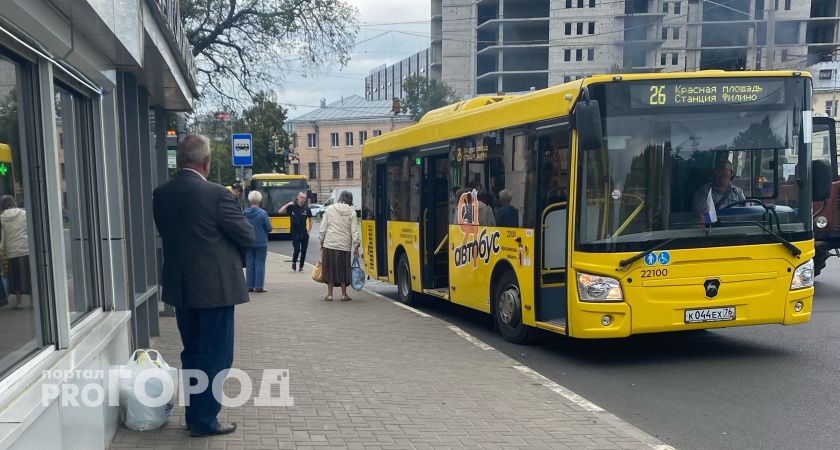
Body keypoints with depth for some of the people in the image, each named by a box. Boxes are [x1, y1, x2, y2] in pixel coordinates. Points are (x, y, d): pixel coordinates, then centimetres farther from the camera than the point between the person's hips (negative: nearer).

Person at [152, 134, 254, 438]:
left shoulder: (160, 194, 1)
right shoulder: (215, 193, -17)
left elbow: (167, 233, 10)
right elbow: (247, 236, -10)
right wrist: (232, 255, 11)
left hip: (180, 286, 7)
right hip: (214, 286, -6)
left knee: (192, 353, 17)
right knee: (215, 355, 4)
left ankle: (194, 415, 27)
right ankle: (204, 420, 11)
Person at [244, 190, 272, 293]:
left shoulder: (244, 213, -5)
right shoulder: (263, 213, -14)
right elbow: (269, 228, -9)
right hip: (261, 243, -3)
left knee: (249, 264, 10)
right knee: (260, 264, 3)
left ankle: (250, 286, 12)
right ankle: (258, 286, 1)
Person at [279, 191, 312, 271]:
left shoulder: (307, 208, 1)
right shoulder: (292, 206, -2)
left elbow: (310, 220, 10)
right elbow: (280, 211, -8)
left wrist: (308, 231, 4)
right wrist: (288, 204, -17)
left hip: (304, 233, 2)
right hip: (295, 233, -2)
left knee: (303, 251, 4)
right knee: (297, 249, -10)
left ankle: (301, 266, 18)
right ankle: (294, 263, 16)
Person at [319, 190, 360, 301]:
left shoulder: (330, 209, 3)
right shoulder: (352, 212, 0)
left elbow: (323, 228, 3)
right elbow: (354, 231, -3)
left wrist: (321, 242, 12)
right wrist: (356, 246, 2)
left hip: (329, 244, 1)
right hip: (344, 246, 0)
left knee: (329, 268, 8)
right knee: (343, 269, 8)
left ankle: (329, 294, 11)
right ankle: (344, 294, 12)